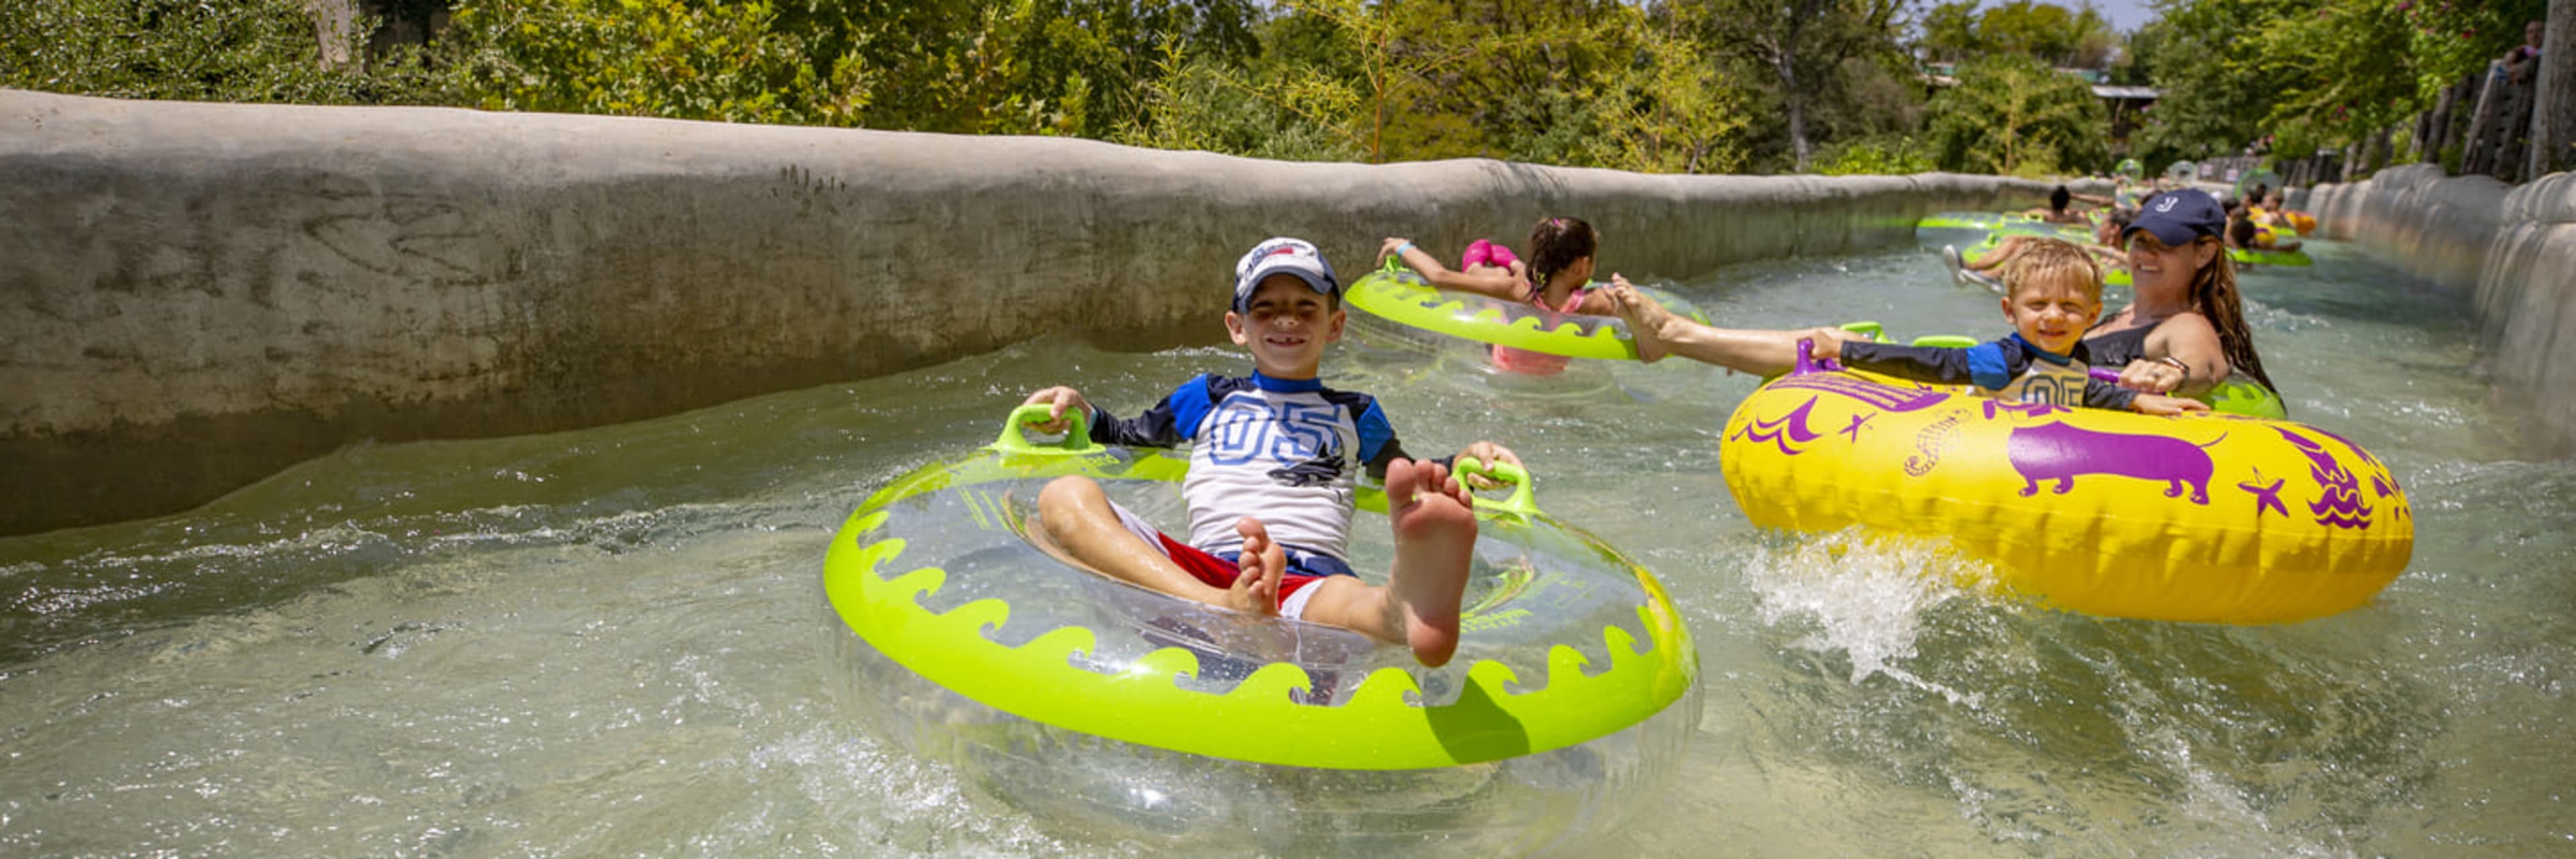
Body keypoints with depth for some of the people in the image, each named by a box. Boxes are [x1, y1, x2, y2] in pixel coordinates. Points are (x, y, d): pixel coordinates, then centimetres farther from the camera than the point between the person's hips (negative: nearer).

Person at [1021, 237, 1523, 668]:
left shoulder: (1354, 414, 31)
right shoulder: (1209, 398, 32)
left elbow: (1406, 477, 36)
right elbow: (1127, 440, 37)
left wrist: (1466, 461, 15)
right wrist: (1078, 411, 17)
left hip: (1311, 576, -1)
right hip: (1204, 567, 2)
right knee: (1065, 497, -25)